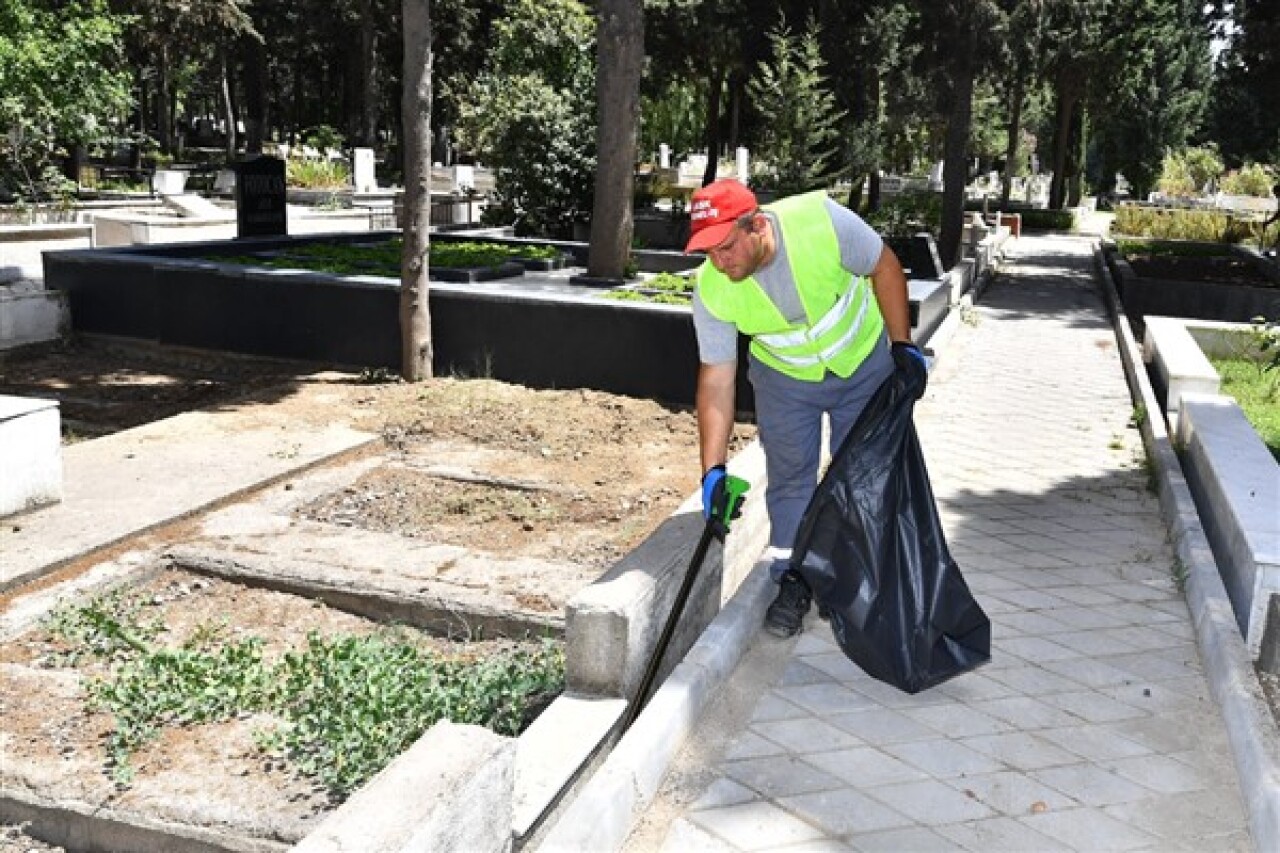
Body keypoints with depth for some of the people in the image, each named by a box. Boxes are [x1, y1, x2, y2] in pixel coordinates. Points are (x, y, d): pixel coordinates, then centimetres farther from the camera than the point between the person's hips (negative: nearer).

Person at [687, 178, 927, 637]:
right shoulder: (711, 290, -27)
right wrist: (713, 469, -26)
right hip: (785, 377, 1)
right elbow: (716, 380, -22)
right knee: (789, 478, 0)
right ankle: (793, 582, 16)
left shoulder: (822, 219, -34)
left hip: (863, 363, 0)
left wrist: (903, 345, -16)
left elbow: (884, 267, -16)